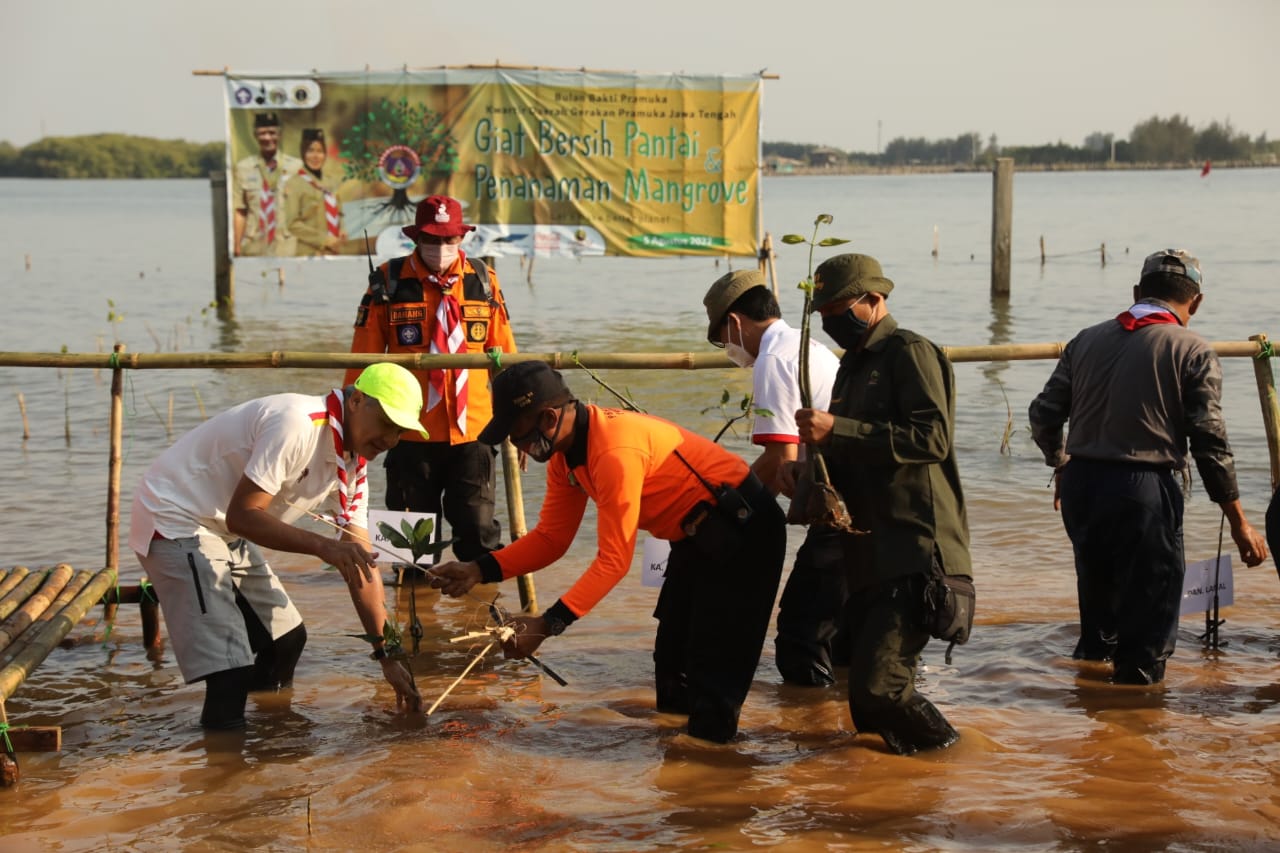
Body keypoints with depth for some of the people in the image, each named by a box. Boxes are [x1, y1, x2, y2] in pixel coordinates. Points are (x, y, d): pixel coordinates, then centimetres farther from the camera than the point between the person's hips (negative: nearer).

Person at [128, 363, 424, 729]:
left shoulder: (352, 464, 2)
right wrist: (323, 546, -36)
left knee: (286, 638, 16)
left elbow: (361, 567, 3)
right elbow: (241, 515, -29)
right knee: (229, 669, -18)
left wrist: (387, 656, -1)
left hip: (226, 532, 10)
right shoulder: (297, 425, -26)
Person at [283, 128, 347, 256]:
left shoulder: (333, 179, 11)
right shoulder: (295, 184, -4)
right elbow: (292, 224, -8)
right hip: (310, 253, -5)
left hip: (334, 251, 5)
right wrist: (323, 239, -13)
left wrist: (342, 230, 3)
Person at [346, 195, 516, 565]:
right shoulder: (388, 283, -2)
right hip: (412, 434, 0)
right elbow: (364, 359, 1)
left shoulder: (484, 282, 4)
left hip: (472, 430, 1)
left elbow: (504, 357, 8)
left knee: (479, 530, -1)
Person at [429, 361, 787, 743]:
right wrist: (480, 570, -12)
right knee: (674, 654, 17)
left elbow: (614, 559, -31)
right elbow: (551, 537, 0)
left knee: (712, 663, -9)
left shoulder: (615, 452, -33)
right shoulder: (565, 452, -3)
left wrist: (548, 624, -32)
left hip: (741, 526, -10)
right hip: (695, 532, 10)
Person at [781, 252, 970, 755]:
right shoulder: (853, 365, 22)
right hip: (868, 557, 9)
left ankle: (945, 752, 6)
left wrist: (836, 430, -21)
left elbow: (932, 437, -19)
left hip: (913, 556, -9)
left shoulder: (909, 352, -6)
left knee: (877, 682, -17)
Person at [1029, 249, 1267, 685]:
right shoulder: (1193, 352, -5)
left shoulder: (1087, 339, 9)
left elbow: (1044, 414, 9)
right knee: (1149, 616, 3)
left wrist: (1061, 467, 28)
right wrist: (1239, 523, -2)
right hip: (1143, 489, -5)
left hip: (1081, 485, 5)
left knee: (1098, 602, 24)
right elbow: (1210, 443, -8)